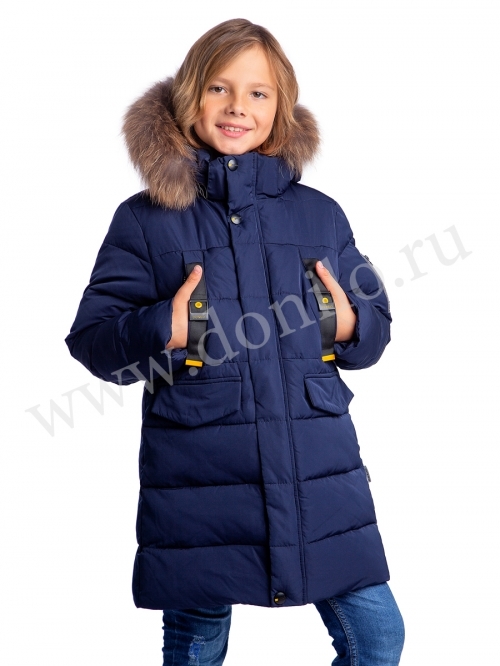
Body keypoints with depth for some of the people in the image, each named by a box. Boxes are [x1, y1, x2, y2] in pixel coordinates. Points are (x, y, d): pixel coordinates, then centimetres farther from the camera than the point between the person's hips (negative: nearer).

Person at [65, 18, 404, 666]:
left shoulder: (321, 215, 10)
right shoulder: (146, 219, 2)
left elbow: (377, 319, 16)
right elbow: (92, 338, 2)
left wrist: (348, 322, -6)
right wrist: (165, 329, -17)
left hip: (319, 473, 2)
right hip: (198, 481, -2)